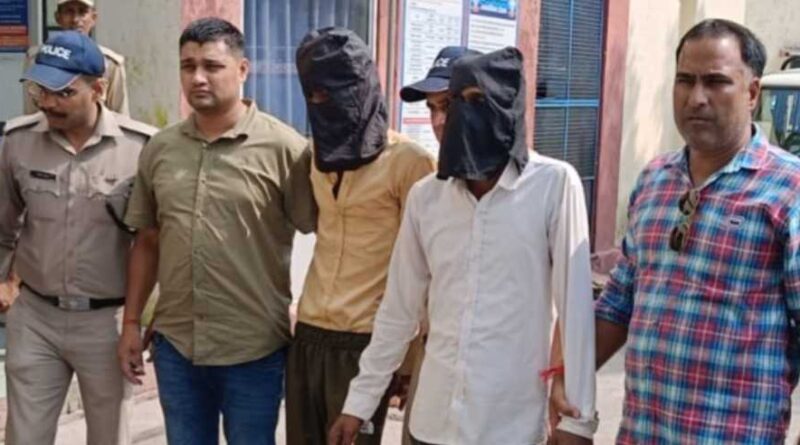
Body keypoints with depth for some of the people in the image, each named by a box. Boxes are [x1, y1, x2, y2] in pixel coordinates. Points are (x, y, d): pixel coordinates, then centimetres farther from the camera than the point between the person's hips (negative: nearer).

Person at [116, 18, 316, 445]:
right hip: (175, 343, 4)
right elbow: (146, 242, 11)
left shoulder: (283, 147, -11)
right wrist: (131, 323, 9)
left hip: (254, 348, -4)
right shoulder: (159, 149, 4)